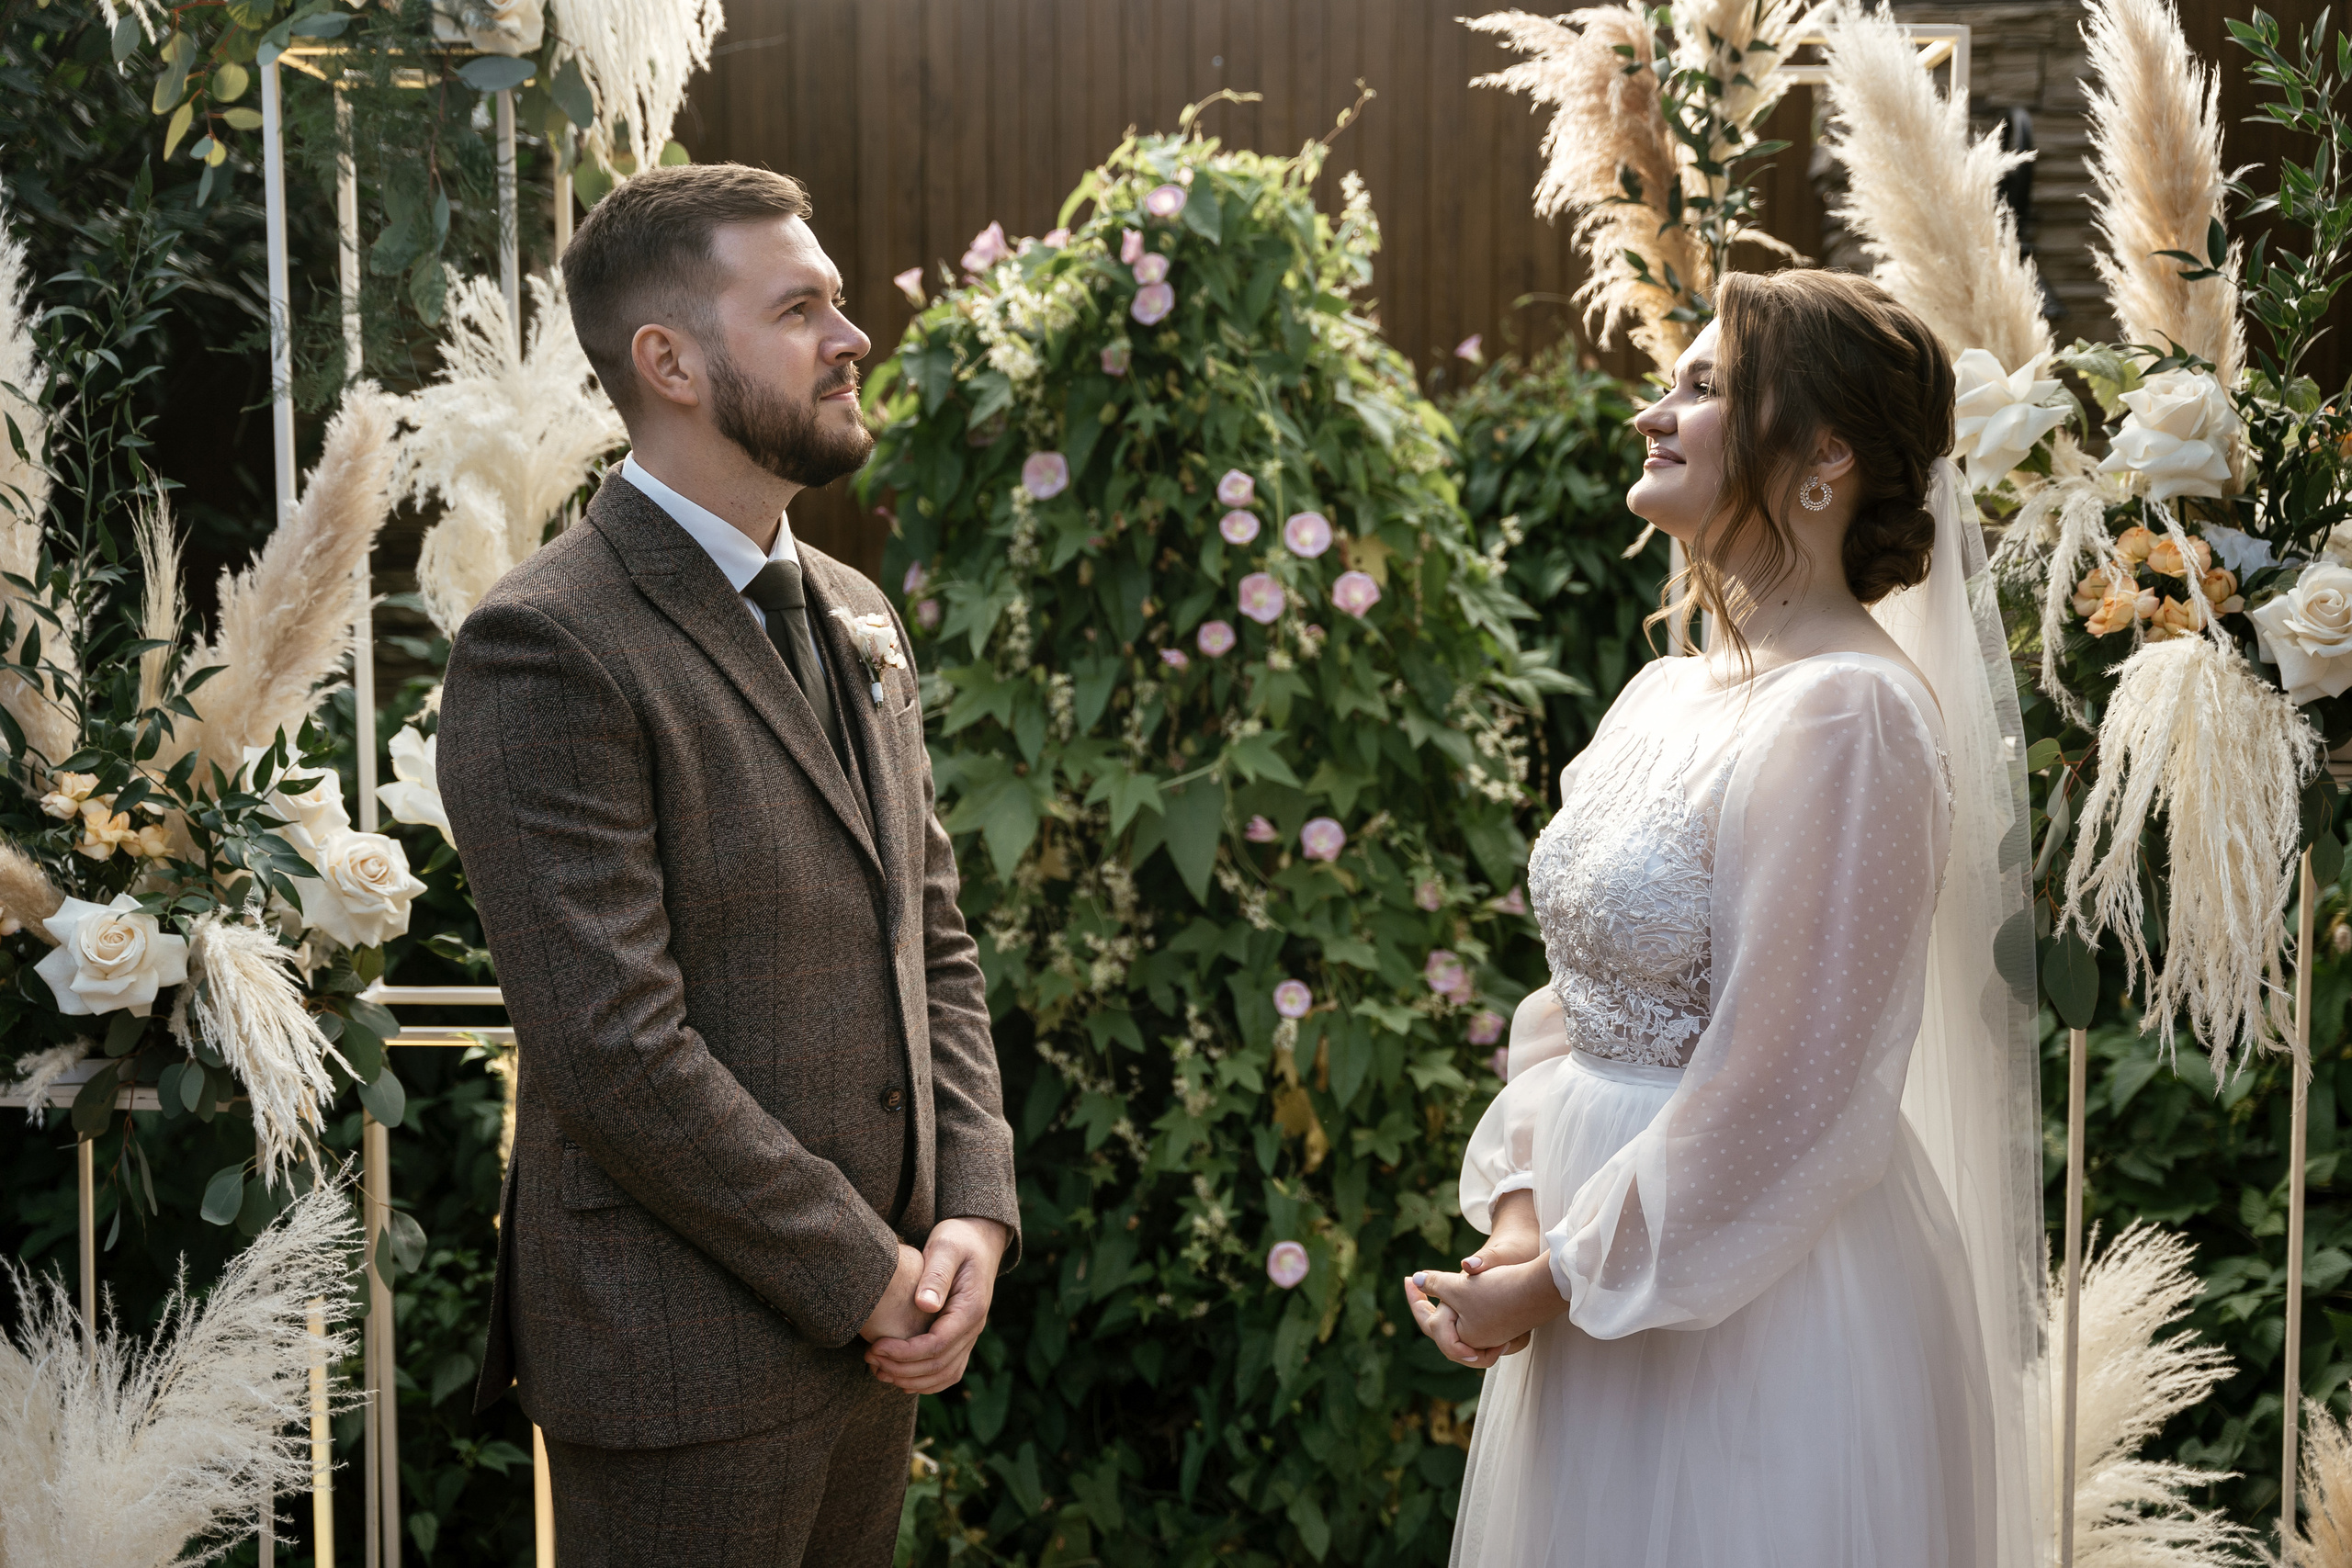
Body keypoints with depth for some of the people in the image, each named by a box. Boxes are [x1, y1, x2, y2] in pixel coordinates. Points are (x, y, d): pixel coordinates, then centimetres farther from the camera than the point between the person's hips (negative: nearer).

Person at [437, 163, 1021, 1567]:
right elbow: (616, 1051, -20)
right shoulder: (550, 647, -15)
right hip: (689, 1364, -7)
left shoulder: (854, 614, 12)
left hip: (875, 1329, 8)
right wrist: (866, 1279, -14)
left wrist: (973, 1212, 0)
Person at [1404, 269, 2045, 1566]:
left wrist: (1556, 1280, -14)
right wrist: (1517, 1217, -3)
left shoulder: (1845, 714, -19)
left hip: (1760, 1300, -8)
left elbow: (1776, 1097, -21)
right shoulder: (1667, 694, 7)